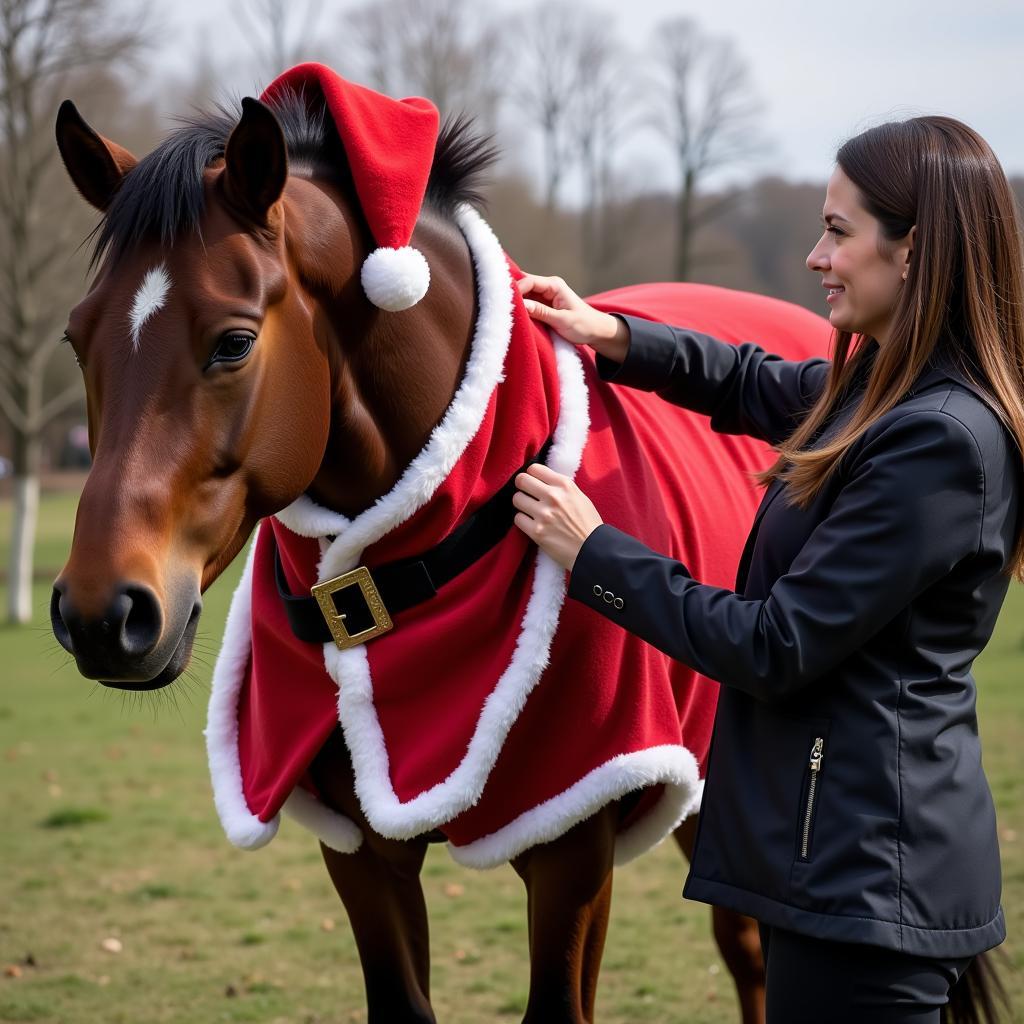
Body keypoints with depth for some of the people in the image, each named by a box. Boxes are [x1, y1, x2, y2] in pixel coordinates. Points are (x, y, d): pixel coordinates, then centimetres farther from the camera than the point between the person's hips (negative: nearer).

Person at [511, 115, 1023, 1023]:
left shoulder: (942, 441, -21)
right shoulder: (885, 388, 8)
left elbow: (776, 648, -20)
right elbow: (756, 385, 29)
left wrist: (596, 554, -11)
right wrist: (612, 338, 14)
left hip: (865, 871, -10)